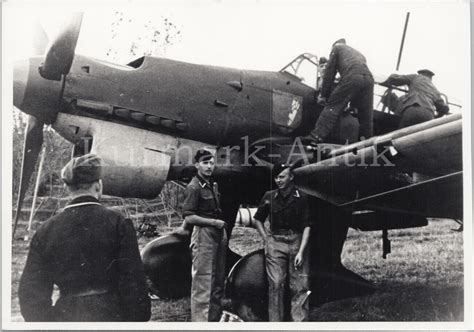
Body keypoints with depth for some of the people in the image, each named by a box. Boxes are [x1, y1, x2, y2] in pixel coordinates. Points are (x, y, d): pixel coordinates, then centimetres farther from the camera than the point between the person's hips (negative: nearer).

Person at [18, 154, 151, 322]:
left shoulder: (46, 230, 1)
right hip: (110, 315, -2)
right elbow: (133, 283, -8)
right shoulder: (117, 224, -7)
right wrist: (140, 320, 0)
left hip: (65, 316, 3)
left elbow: (30, 292, 4)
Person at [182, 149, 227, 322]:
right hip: (203, 234, -9)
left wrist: (222, 228, 9)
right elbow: (188, 218, -17)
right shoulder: (194, 187, -12)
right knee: (203, 281, -6)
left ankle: (215, 317, 24)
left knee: (219, 280, 14)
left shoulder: (212, 184, 13)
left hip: (218, 234, 9)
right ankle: (200, 321, -1)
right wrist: (214, 222, -16)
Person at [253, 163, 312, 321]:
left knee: (300, 286, -2)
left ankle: (300, 321, 4)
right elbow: (257, 220, 17)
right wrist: (266, 240, 6)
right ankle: (275, 322, 7)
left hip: (297, 242, -1)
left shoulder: (302, 198, -1)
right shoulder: (269, 197, 5)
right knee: (276, 284, -1)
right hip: (276, 244, 1)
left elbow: (307, 227, -3)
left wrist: (301, 251, -10)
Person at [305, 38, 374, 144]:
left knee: (332, 106, -6)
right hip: (369, 79, 6)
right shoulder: (358, 53, 42)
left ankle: (318, 136, -17)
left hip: (351, 77, -6)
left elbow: (329, 72, 15)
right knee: (366, 116, 10)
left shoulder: (337, 48, 25)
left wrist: (323, 95, 16)